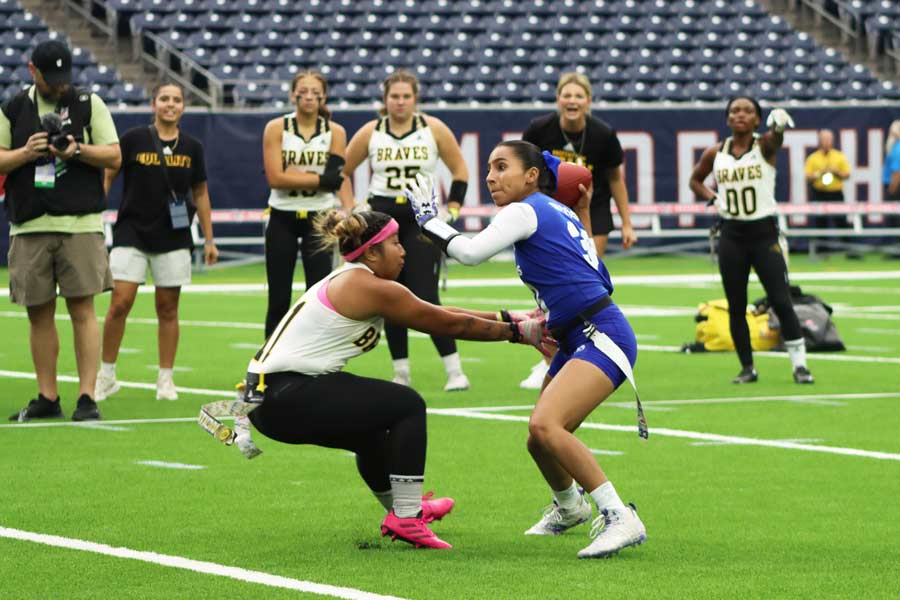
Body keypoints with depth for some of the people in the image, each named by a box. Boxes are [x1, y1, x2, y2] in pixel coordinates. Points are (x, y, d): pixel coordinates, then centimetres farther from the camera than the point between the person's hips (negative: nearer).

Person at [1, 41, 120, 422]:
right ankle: (47, 398, 12)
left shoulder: (89, 104, 6)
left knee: (82, 308, -7)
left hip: (80, 223, -2)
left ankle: (87, 397, -6)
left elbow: (113, 157, 4)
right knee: (39, 312, 4)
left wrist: (77, 150, -13)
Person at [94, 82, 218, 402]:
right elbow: (106, 177, 3)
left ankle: (166, 379, 15)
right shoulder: (133, 139, -3)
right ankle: (106, 376, 5)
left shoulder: (192, 147, 6)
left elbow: (200, 193, 13)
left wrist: (209, 239, 11)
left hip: (174, 240, 2)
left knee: (168, 308, 5)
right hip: (131, 235, -2)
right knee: (119, 304, -9)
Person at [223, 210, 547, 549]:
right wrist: (517, 332, 5)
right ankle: (405, 518, -2)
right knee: (408, 406, -2)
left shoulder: (349, 282, 18)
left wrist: (506, 317, 19)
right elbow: (448, 325, -5)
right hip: (288, 399, -10)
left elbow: (439, 315, 20)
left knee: (373, 429, 29)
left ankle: (403, 508, 50)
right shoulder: (371, 288, -11)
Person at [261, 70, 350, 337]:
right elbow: (275, 178, -12)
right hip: (282, 218, 0)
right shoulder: (276, 128, -3)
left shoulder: (335, 132, 0)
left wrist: (293, 175, -16)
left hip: (319, 218, 0)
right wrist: (319, 178, -14)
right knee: (278, 300, 4)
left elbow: (335, 180, -9)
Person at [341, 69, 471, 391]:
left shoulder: (434, 129, 0)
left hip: (422, 221, -2)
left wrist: (452, 209, 1)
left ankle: (455, 371, -10)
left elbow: (460, 170, 8)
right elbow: (341, 172, 12)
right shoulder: (370, 132, 2)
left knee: (426, 298, -12)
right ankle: (401, 373, 12)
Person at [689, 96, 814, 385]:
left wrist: (778, 127, -55)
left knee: (781, 301, -9)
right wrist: (712, 198, 0)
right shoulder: (715, 153, 4)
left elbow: (776, 138, -30)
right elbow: (696, 180, 21)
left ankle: (799, 364, -2)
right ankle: (747, 368, 16)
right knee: (736, 306, 5)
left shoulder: (764, 146, -6)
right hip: (732, 236, 3)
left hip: (764, 233, -3)